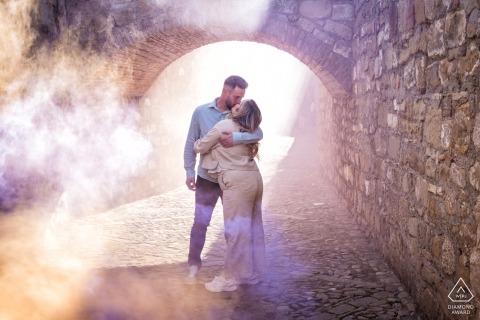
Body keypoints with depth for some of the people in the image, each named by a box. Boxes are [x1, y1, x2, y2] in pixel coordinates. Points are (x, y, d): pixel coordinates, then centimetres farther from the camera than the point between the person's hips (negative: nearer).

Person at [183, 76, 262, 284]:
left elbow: (258, 133, -19)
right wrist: (189, 171, -2)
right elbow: (191, 143, 1)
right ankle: (194, 265, 15)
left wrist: (236, 138, -35)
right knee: (201, 222, 1)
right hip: (207, 178, -1)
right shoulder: (201, 112, -5)